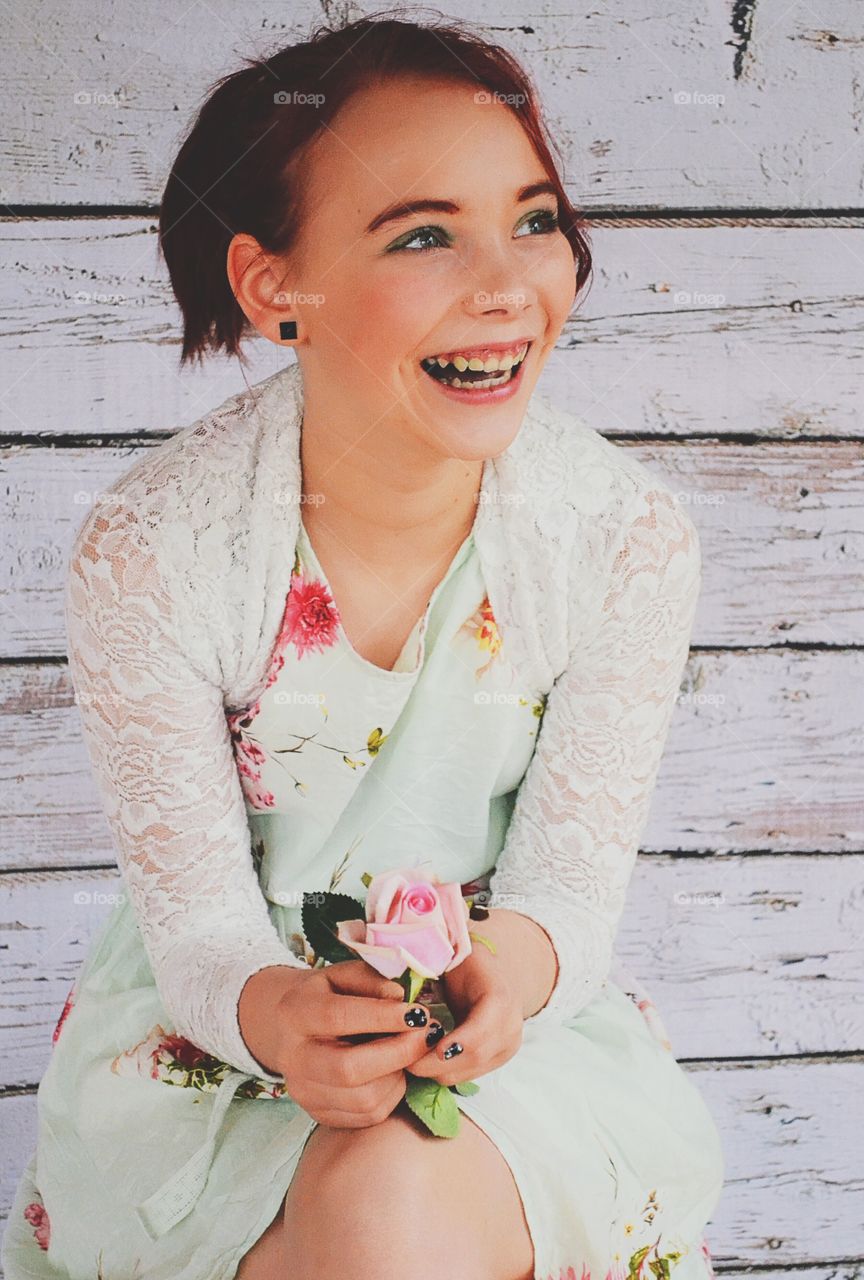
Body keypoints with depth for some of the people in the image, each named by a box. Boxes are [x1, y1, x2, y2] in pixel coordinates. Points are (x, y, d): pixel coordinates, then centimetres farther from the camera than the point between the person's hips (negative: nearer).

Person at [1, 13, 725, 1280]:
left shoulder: (631, 539, -15)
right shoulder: (146, 553, -20)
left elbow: (574, 876, -10)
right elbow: (195, 914, -14)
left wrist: (514, 964, -35)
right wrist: (274, 1011, -38)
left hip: (516, 1027, 1)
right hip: (225, 1022, -1)